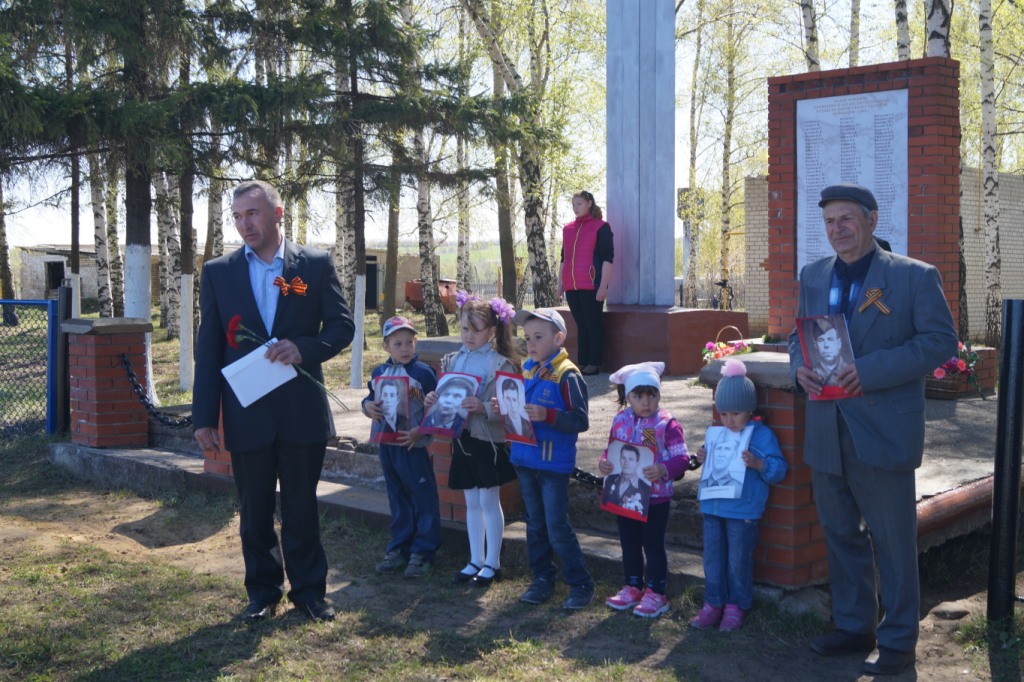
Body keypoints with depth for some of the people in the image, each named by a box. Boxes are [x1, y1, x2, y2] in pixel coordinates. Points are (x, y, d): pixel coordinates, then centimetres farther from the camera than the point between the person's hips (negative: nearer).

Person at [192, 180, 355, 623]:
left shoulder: (316, 265, 1)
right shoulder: (218, 272, 5)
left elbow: (342, 324, 1)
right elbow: (208, 349, 3)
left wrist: (304, 348, -19)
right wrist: (204, 417, -2)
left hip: (302, 411, -1)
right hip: (246, 414, 1)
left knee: (301, 507, 9)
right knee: (254, 511, 11)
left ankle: (309, 589, 23)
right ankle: (263, 592, 27)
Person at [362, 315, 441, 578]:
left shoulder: (423, 372, -9)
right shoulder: (379, 372, 7)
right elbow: (370, 398, 17)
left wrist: (420, 432, -21)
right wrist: (368, 406, -7)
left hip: (413, 446, -5)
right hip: (386, 444, 6)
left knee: (424, 499, 1)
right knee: (397, 499, 15)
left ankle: (423, 552, 10)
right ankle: (399, 549, 26)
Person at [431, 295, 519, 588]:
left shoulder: (501, 364, -11)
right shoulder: (452, 361, 7)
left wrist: (484, 408, -30)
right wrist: (433, 399, -7)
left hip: (489, 441, -5)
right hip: (462, 439, 5)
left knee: (489, 501, 3)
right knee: (471, 502, 13)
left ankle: (492, 563, 15)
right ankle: (476, 561, 24)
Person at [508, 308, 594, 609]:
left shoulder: (567, 375, -14)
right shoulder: (526, 371, 8)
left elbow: (581, 421, -19)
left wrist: (547, 415, -29)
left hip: (554, 463, -7)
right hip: (525, 459, 7)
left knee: (557, 528, -3)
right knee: (535, 524, 16)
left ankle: (581, 585, 11)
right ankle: (542, 579, 28)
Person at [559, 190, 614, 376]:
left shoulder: (601, 227, -2)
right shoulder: (568, 228, 15)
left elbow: (608, 258, -7)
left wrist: (603, 285, -13)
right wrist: (560, 282, 15)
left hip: (591, 285, -6)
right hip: (572, 286, 6)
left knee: (593, 324, -1)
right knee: (581, 325, 10)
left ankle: (594, 363, 4)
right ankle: (582, 362, 14)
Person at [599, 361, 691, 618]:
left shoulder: (667, 424, -14)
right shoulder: (620, 421, 3)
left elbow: (682, 458, -17)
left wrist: (663, 469, -34)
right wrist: (604, 463, -8)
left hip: (655, 498, -6)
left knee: (653, 545, 5)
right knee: (629, 544, 17)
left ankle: (656, 593, 18)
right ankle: (632, 587, 33)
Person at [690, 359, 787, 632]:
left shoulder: (762, 435, -8)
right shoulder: (718, 434, 9)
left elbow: (779, 468, -10)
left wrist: (758, 464, -26)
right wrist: (703, 459, 2)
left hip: (743, 511, -6)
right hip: (713, 507, 6)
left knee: (738, 560, 5)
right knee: (712, 557, 11)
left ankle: (736, 606, 20)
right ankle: (714, 603, 23)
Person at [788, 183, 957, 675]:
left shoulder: (915, 276, -6)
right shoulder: (813, 276, 11)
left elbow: (940, 340, -10)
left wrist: (870, 371, -21)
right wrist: (799, 366, -6)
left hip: (884, 432, -5)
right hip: (827, 432, 6)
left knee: (893, 542, 5)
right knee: (841, 536, 16)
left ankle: (898, 640, 19)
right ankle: (853, 626, 31)